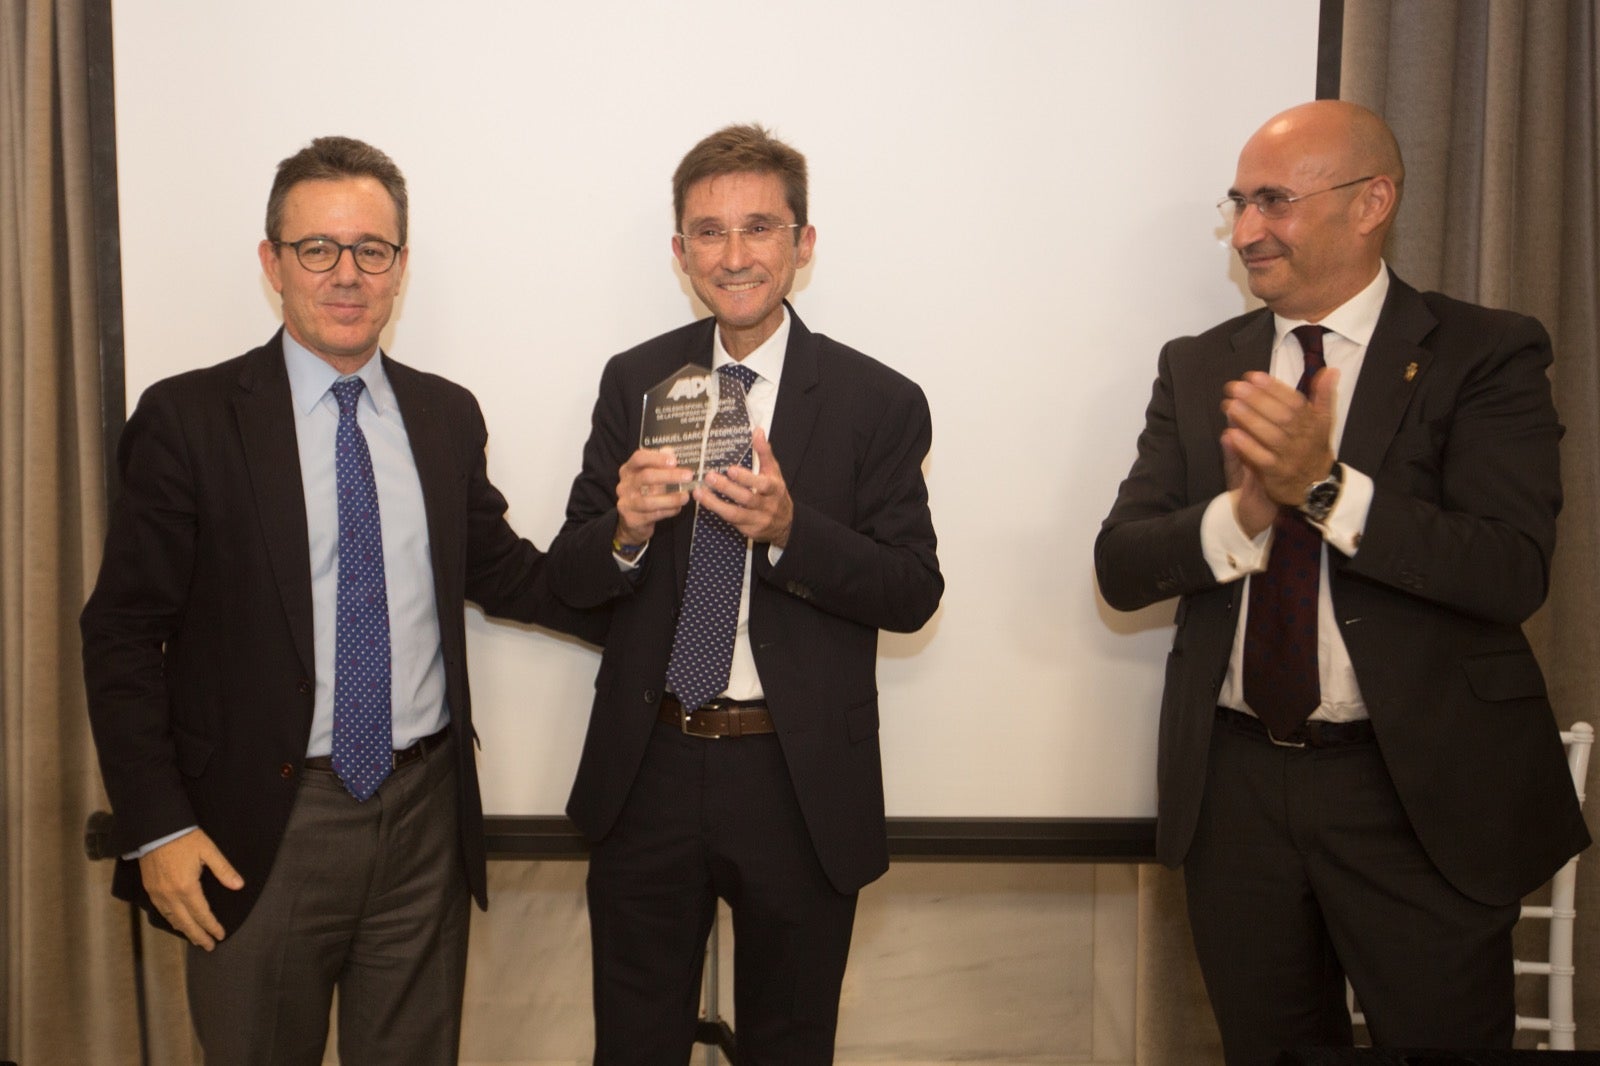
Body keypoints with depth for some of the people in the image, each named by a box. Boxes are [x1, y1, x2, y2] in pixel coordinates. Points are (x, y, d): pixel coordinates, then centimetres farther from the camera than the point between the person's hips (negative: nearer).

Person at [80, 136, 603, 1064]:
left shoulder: (449, 416, 5)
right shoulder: (189, 419, -7)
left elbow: (500, 571, 14)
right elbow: (122, 633, -6)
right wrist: (156, 827, -11)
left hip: (426, 813, 4)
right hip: (263, 825, -3)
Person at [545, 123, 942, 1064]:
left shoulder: (879, 403, -6)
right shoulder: (634, 382, 2)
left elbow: (914, 595, -9)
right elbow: (569, 580, 1)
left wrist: (789, 528, -26)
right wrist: (627, 529, -22)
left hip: (801, 785, -2)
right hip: (647, 775, 2)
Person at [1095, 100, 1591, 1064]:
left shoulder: (1485, 354, -5)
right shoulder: (1197, 368, 6)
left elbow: (1514, 573, -17)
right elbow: (1120, 566, -1)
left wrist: (1326, 487, -27)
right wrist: (1241, 513, -20)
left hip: (1424, 792, -3)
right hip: (1234, 785, 4)